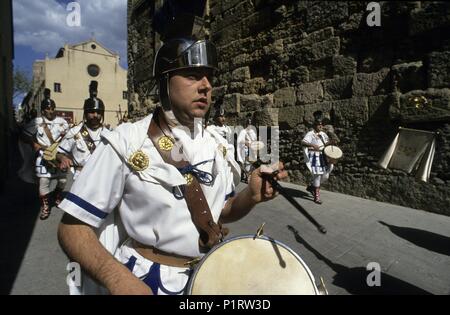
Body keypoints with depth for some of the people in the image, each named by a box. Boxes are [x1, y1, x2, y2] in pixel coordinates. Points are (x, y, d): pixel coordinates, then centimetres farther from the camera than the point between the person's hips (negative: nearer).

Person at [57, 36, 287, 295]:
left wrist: (252, 196, -13)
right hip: (151, 281, -3)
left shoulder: (216, 144, 0)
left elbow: (223, 212, 7)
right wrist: (118, 278, -27)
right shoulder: (126, 142, -15)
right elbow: (73, 227, -12)